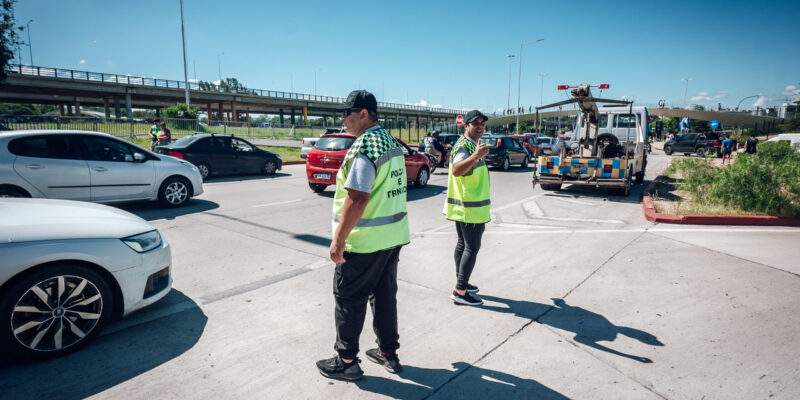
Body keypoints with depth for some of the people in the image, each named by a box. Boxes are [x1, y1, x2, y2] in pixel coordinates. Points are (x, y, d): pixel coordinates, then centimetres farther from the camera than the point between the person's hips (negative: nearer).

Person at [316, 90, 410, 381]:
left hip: (364, 242, -9)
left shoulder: (364, 147, -19)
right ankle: (388, 353, 31)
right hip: (394, 235, 9)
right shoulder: (392, 142, 10)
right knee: (385, 294, 18)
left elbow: (357, 198, -26)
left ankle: (346, 361, 20)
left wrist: (339, 239, -21)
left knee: (349, 299, 6)